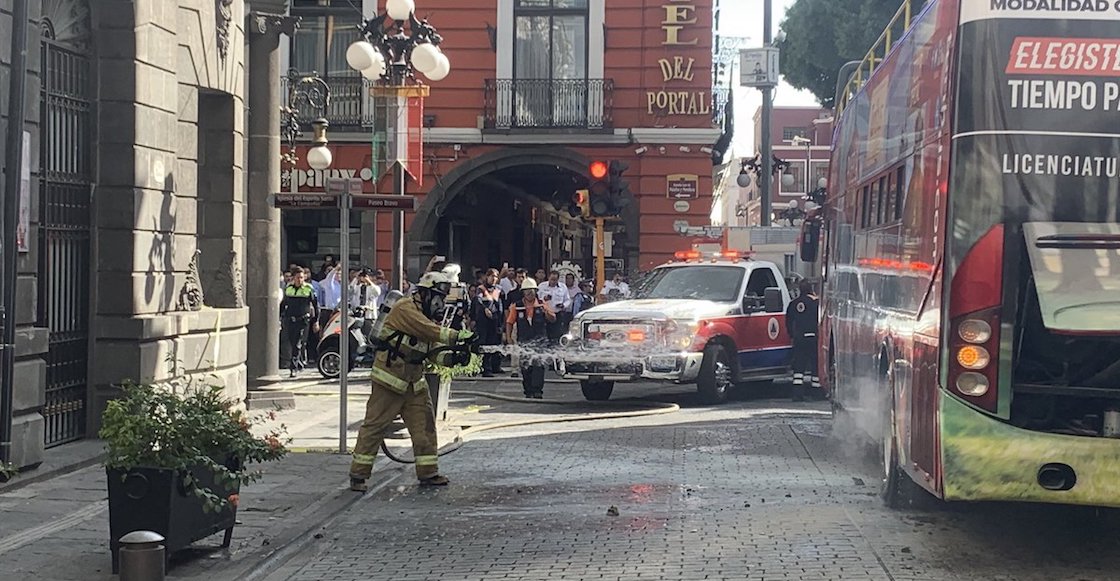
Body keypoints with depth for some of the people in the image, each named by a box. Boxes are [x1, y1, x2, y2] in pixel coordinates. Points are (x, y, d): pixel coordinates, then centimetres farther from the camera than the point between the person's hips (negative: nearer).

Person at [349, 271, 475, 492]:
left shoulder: (426, 316, 14)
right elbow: (428, 330, -28)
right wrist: (457, 336, -29)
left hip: (414, 381, 9)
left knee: (424, 424, 6)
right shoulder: (405, 308, -14)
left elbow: (435, 351, 10)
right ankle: (358, 474, 2)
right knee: (375, 426, -3)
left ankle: (428, 473, 12)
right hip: (389, 379, -9)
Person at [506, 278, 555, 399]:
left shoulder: (541, 305, 4)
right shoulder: (516, 307, 4)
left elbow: (553, 319, 3)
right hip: (523, 342, 1)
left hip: (540, 341, -1)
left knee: (538, 364, -15)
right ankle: (528, 392, 14)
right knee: (525, 367, 3)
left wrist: (546, 312, -18)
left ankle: (537, 391, -17)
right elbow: (509, 322, 7)